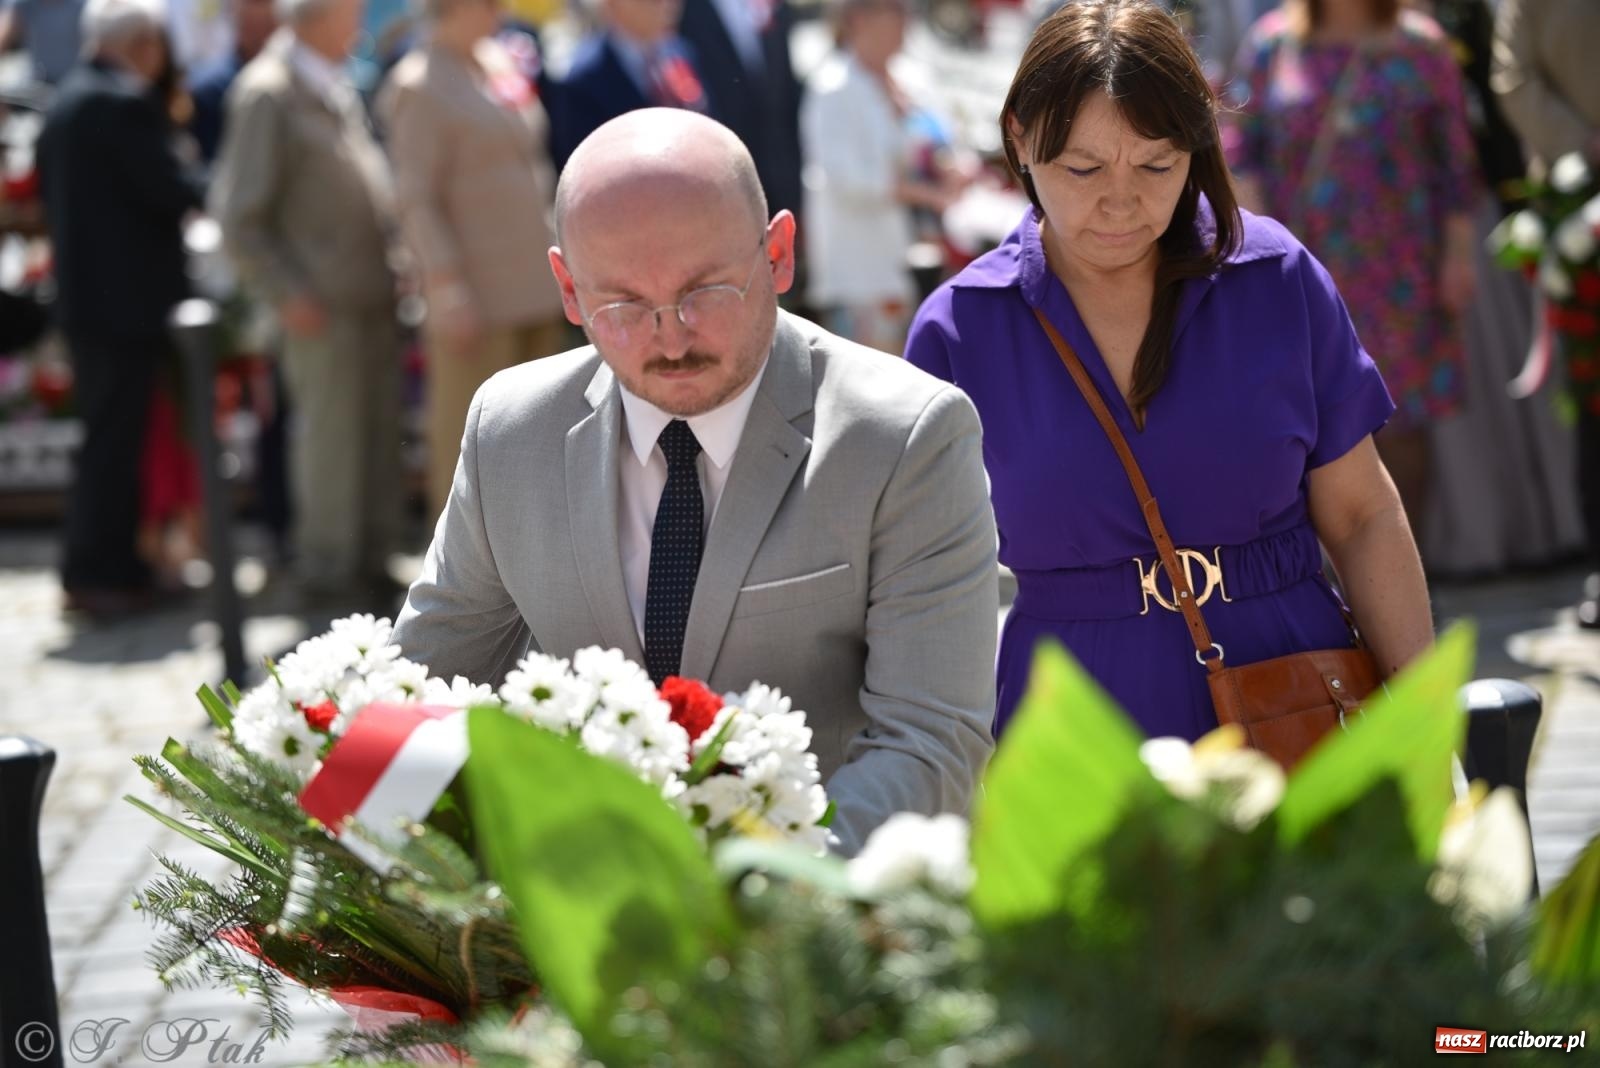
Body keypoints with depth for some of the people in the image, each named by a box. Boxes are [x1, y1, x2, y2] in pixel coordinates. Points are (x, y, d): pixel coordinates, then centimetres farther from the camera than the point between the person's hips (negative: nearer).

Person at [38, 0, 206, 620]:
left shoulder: (65, 103, 14)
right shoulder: (125, 103, -15)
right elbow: (168, 189, -17)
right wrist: (203, 193, 2)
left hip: (81, 294, 9)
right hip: (127, 297, -9)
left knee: (109, 436, 15)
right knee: (114, 440, -6)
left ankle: (109, 568, 19)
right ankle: (98, 574, -5)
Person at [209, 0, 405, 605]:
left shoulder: (337, 90, 15)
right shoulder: (266, 95, -10)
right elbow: (237, 216, -12)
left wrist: (394, 260, 14)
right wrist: (287, 295, -16)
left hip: (371, 292, 8)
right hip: (322, 302, -8)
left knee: (380, 430, 9)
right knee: (331, 432, -5)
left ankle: (371, 560, 17)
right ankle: (327, 568, 4)